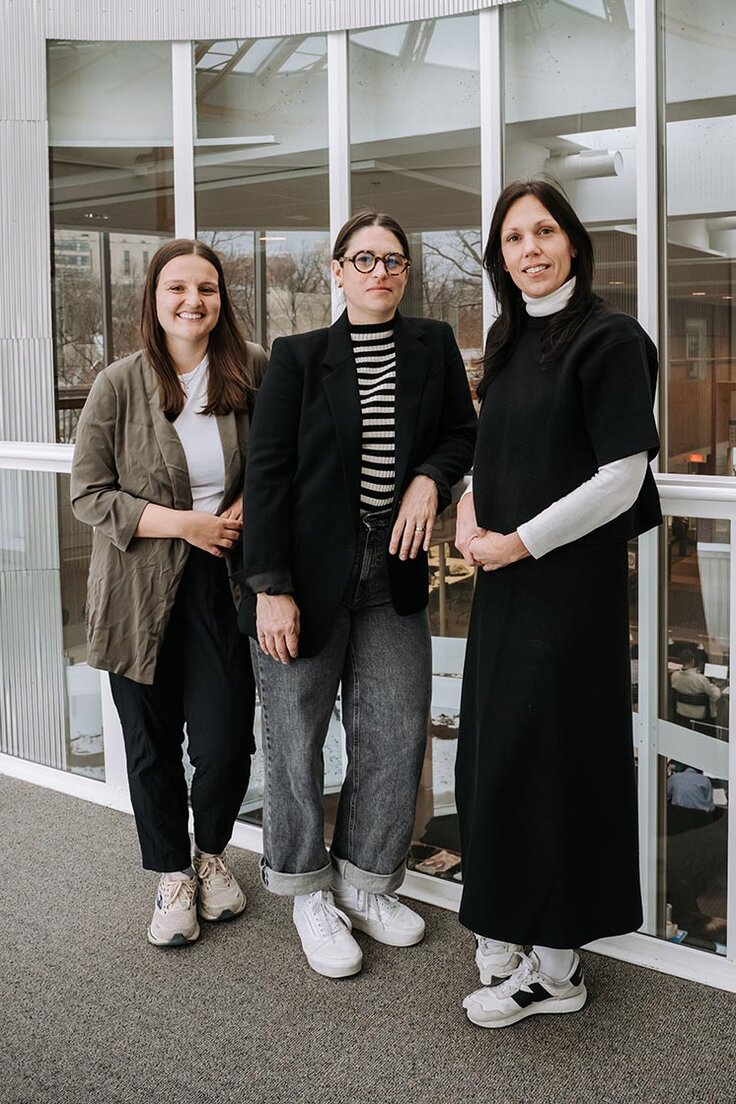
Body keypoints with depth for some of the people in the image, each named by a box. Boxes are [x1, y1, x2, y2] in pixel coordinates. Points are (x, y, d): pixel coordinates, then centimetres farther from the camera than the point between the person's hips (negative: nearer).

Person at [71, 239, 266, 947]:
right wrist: (184, 523, -14)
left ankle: (211, 853, 32)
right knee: (152, 747, 10)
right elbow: (88, 495, -5)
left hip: (223, 584, 1)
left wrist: (248, 505, -7)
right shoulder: (119, 386, -6)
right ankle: (171, 874, 33)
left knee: (225, 743, 0)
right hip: (140, 594, 0)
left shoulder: (253, 372, -2)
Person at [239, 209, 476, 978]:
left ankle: (363, 883, 26)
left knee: (396, 733, 6)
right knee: (297, 736, 6)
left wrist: (430, 478, -8)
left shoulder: (433, 346, 5)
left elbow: (463, 433, 15)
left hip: (393, 571, 3)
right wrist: (270, 586, -13)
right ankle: (308, 892, 26)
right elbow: (267, 471, -7)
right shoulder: (298, 356, -4)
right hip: (309, 570, -3)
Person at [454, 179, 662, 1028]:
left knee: (548, 755, -1)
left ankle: (553, 966, 14)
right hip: (505, 577, 8)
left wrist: (520, 542, -14)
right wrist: (469, 509, 1)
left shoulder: (607, 340, -11)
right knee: (498, 749, 12)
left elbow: (621, 479, -16)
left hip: (572, 579, -7)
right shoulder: (507, 339, 13)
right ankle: (509, 931, 29)